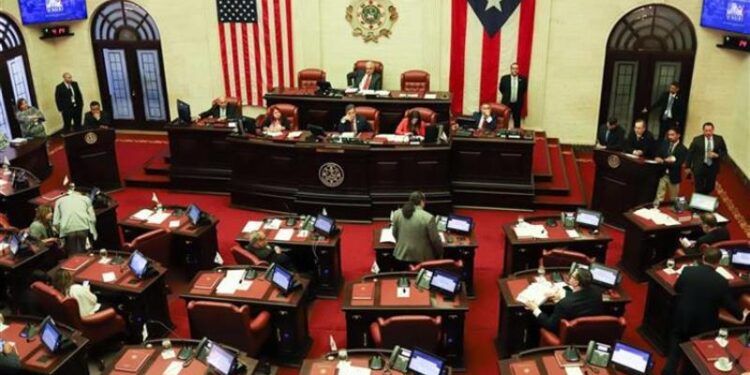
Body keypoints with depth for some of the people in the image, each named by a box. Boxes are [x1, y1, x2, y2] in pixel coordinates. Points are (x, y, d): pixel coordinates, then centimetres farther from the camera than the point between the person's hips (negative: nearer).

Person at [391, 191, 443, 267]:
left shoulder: (397, 214, -3)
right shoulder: (428, 218, -17)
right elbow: (435, 240, -10)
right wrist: (440, 254, 7)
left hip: (401, 255, 4)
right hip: (422, 258, -4)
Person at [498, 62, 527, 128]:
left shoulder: (522, 79, -3)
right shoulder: (504, 78, -5)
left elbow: (524, 88, 11)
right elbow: (501, 88, 8)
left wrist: (519, 95, 6)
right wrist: (506, 96, 7)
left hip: (517, 103, 1)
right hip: (506, 103, -1)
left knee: (517, 120, 7)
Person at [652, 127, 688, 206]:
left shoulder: (683, 149, -10)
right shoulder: (664, 143, 4)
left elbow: (678, 164, -18)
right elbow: (657, 155, 1)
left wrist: (663, 161, -28)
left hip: (673, 177, -2)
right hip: (661, 174, 2)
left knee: (673, 199, 15)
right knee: (658, 197, 4)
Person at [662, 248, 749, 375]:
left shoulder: (687, 271, -14)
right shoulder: (721, 281, -18)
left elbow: (676, 289, 4)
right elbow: (730, 303, -5)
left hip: (683, 319, 2)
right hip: (705, 325, -1)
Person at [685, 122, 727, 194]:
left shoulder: (719, 139, -2)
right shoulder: (697, 140, -7)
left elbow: (724, 152, 7)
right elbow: (690, 153, -1)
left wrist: (717, 155, -15)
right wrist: (688, 167, 1)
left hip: (713, 168, 2)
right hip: (699, 167, -2)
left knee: (710, 188, 11)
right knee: (699, 189, 2)